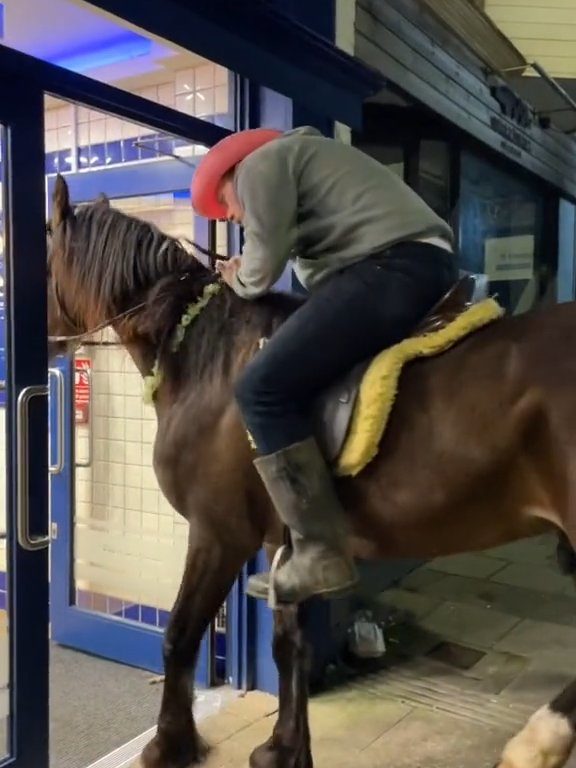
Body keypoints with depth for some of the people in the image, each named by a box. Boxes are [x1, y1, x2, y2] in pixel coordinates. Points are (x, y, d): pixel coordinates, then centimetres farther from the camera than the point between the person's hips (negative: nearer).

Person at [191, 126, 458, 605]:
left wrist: (241, 283, 17)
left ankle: (322, 555, -15)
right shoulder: (296, 160, 35)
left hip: (391, 268, -11)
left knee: (264, 389, -14)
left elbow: (265, 262, -4)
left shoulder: (260, 163, 6)